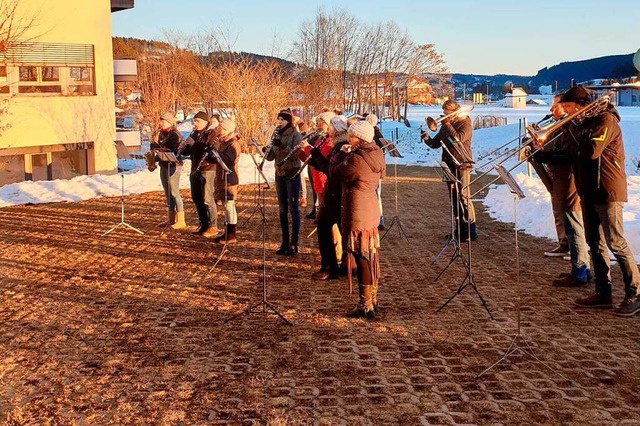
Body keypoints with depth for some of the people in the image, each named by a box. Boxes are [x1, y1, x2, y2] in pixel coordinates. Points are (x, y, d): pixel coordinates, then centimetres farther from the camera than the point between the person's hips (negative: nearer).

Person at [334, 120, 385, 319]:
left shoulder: (356, 159, -21)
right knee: (371, 256, 16)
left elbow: (338, 173, -8)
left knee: (361, 258, -3)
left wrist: (344, 154, 8)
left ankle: (365, 306, 3)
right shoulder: (377, 155, 5)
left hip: (357, 213, -9)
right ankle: (372, 299, 26)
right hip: (371, 210, 9)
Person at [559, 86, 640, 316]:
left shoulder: (606, 120, -12)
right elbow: (577, 154, 15)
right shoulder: (584, 122, 15)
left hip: (607, 191, -9)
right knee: (595, 243, 10)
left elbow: (592, 151, -25)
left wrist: (575, 129, -15)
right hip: (589, 191, 9)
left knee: (615, 242, -8)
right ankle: (603, 292, 16)